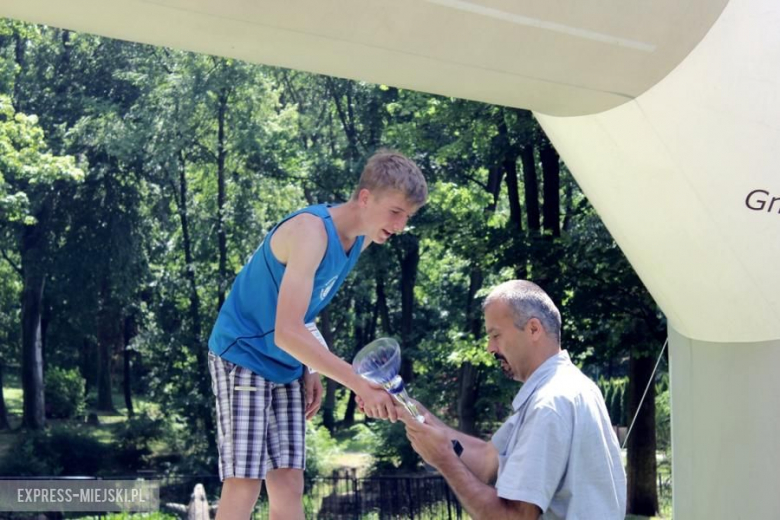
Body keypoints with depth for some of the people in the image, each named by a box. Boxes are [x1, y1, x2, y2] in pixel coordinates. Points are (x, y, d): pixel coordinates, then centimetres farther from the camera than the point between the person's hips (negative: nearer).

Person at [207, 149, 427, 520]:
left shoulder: (361, 237, 1)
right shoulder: (311, 231, -26)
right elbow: (287, 332, -34)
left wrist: (309, 370, 4)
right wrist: (360, 385, -35)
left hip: (286, 367, 8)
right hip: (243, 357, -8)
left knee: (289, 486, 4)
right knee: (243, 486, -13)